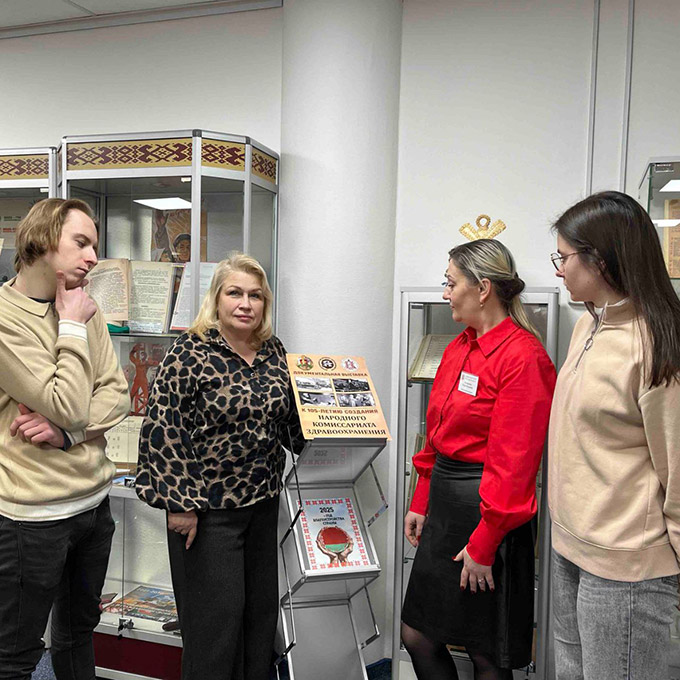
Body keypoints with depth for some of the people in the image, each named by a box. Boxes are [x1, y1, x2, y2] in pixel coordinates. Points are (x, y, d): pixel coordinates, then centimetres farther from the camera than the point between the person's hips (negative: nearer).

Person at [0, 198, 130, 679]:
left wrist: (65, 430, -15)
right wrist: (72, 327, -14)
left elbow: (117, 396, 1)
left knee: (80, 629, 24)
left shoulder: (84, 310, 5)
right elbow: (70, 406, -22)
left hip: (95, 501, 6)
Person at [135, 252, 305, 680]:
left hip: (263, 500, 6)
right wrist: (180, 503, -17)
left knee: (262, 605, 17)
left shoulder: (274, 351, 5)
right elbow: (163, 430, -16)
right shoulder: (190, 354, -14)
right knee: (217, 612, 4)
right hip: (208, 507, -6)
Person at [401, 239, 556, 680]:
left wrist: (483, 544, -17)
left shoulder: (522, 355, -17)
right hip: (444, 500, 8)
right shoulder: (460, 348, 10)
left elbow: (513, 462, -19)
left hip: (488, 515, -8)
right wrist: (421, 503, 16)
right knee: (418, 635, 16)